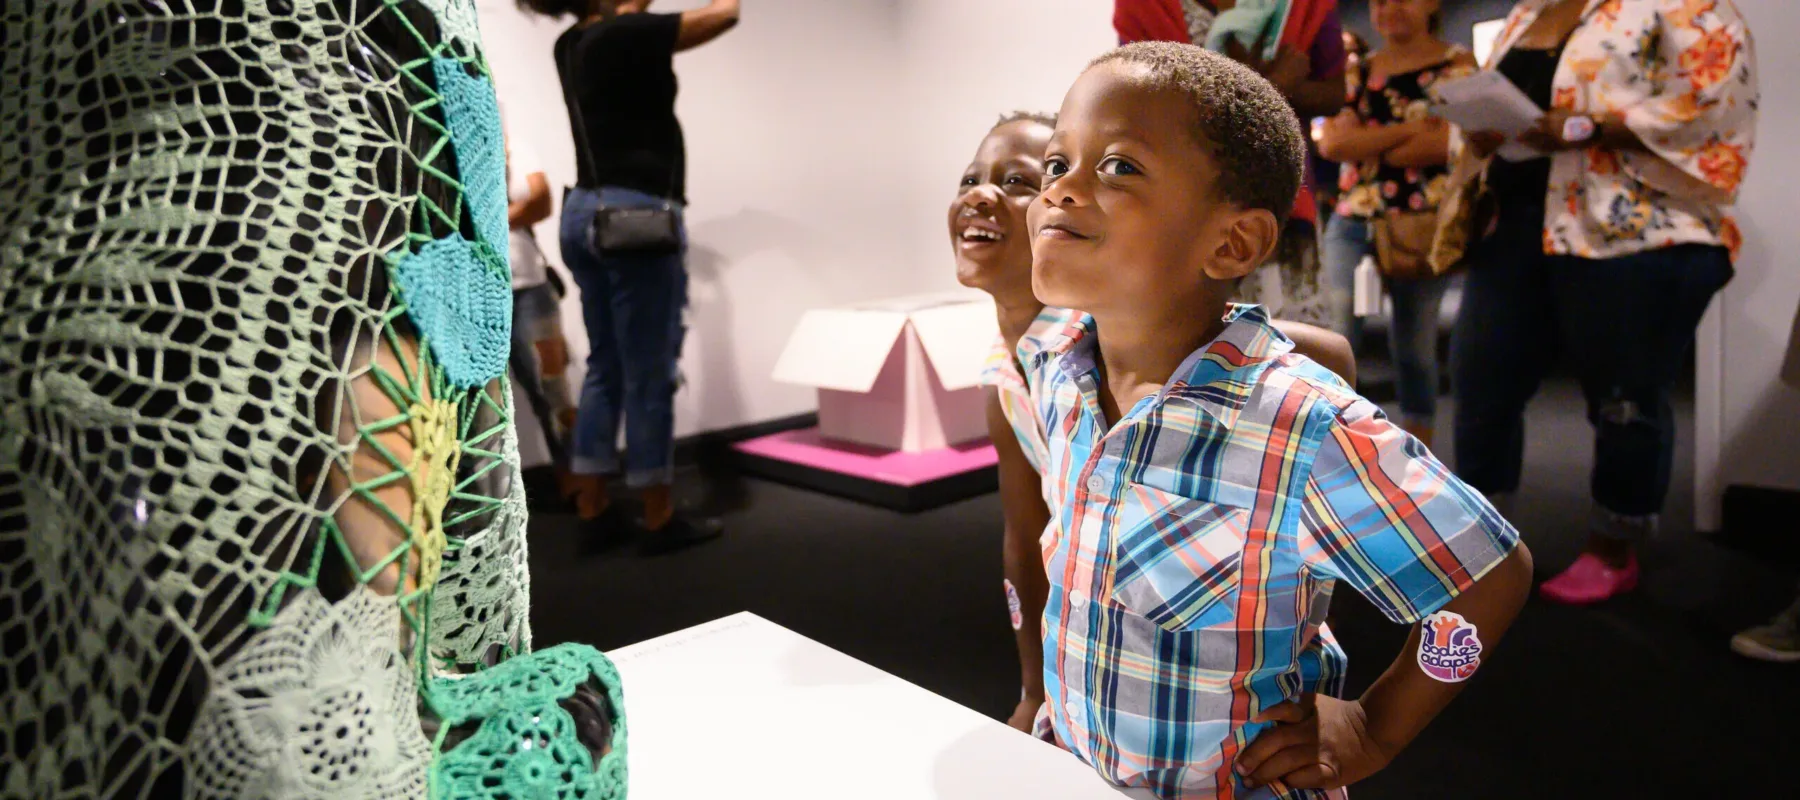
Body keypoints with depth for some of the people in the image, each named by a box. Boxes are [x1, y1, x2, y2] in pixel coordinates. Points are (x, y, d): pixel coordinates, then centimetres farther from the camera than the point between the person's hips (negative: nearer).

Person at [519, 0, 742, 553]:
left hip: (586, 213, 9)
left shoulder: (573, 45, 13)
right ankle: (659, 521, 6)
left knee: (606, 368, 13)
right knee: (649, 375, -3)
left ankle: (594, 510, 18)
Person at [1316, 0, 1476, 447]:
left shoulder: (1457, 64, 2)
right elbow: (1330, 143, -4)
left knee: (1414, 348, 5)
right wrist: (1409, 129, -9)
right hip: (1353, 223, 3)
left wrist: (1364, 142, -6)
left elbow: (1448, 142, -13)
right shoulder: (1356, 70, 12)